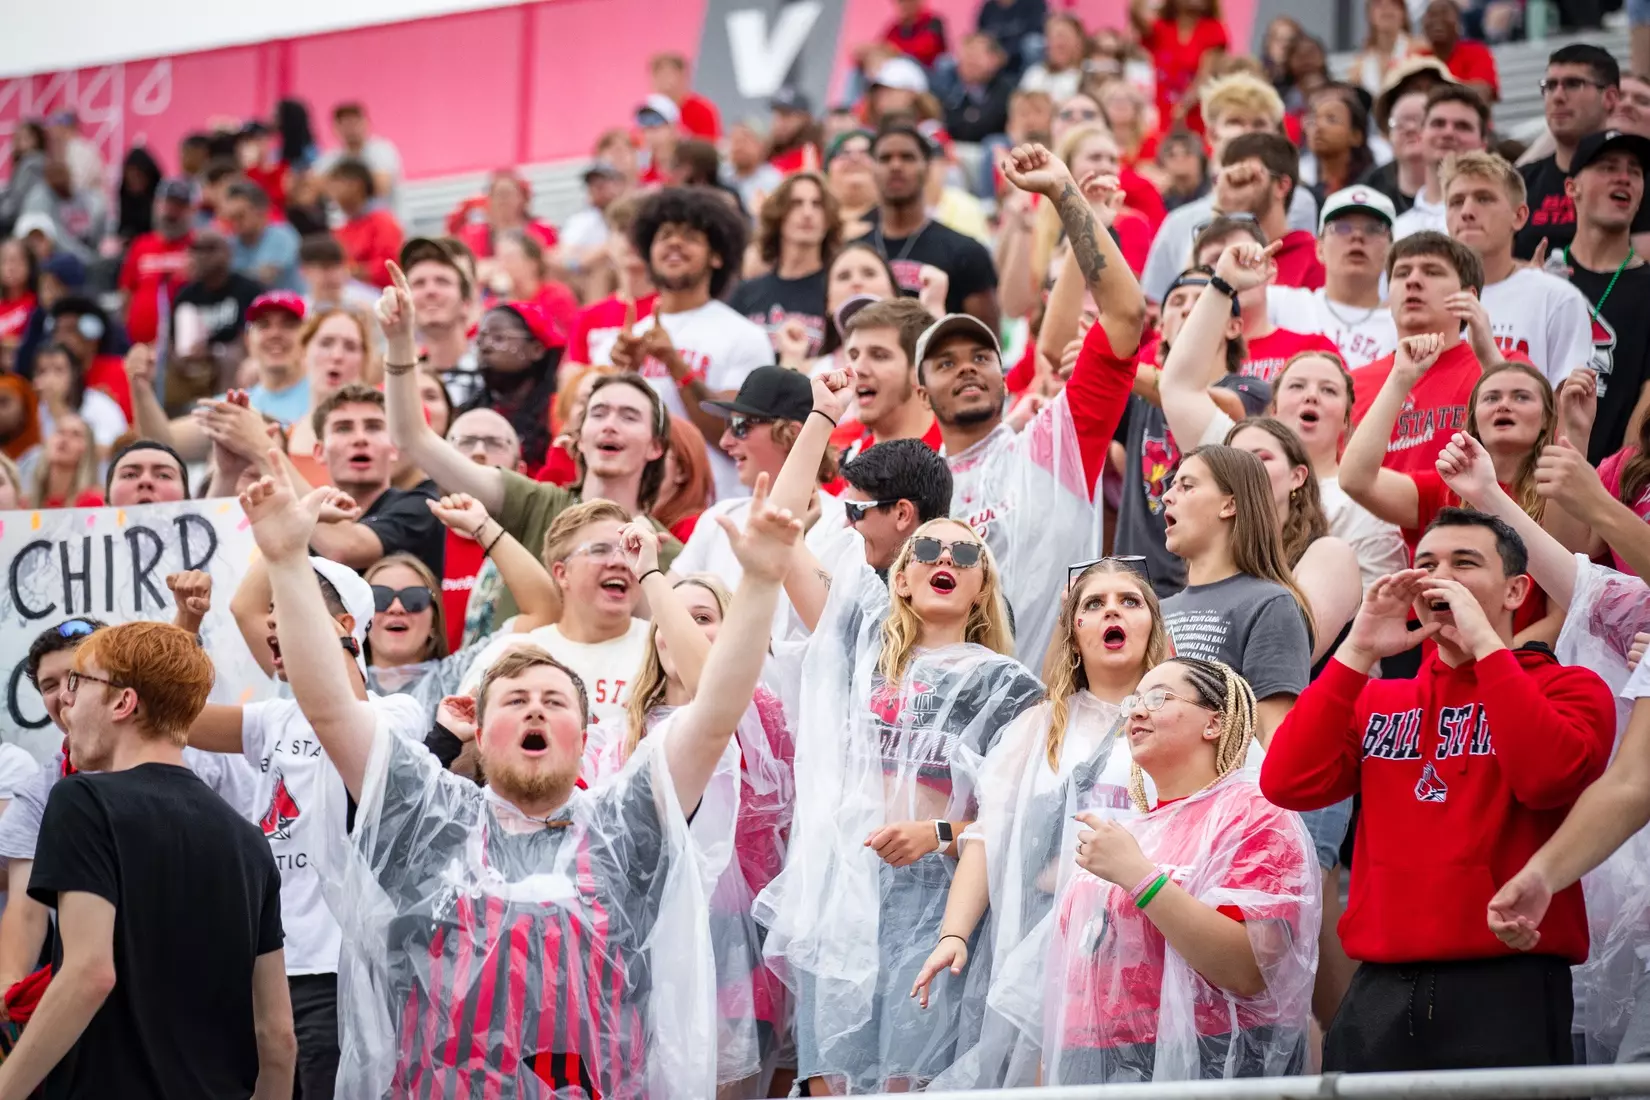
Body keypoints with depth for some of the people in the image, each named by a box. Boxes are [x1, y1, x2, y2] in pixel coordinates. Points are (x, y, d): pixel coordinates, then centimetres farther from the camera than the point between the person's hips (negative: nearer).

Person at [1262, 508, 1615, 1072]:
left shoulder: (1568, 687, 4)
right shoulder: (1378, 701, 16)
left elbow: (1547, 777, -18)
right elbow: (1288, 784, 0)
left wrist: (1484, 642, -12)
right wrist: (1358, 653, -2)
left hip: (1508, 990, -4)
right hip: (1379, 993, 4)